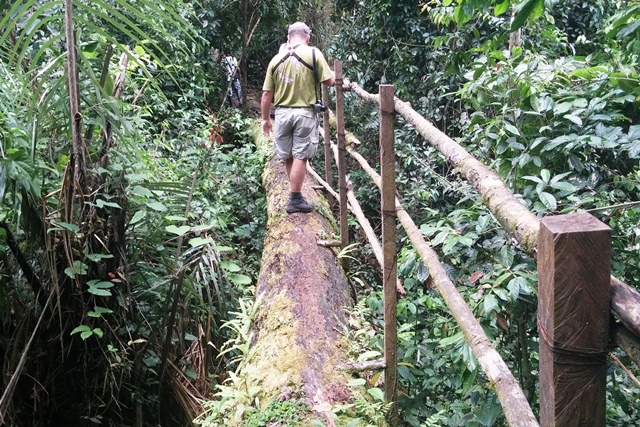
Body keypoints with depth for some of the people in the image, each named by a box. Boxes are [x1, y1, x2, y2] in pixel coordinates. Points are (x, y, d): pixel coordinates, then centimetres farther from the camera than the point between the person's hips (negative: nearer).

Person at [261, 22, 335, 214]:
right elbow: (329, 81, -5)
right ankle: (295, 200, 4)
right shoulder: (313, 54, -5)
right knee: (299, 157, 0)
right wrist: (338, 79, 18)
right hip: (305, 113, -4)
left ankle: (296, 194, 27)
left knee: (288, 157, 14)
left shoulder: (276, 59, 5)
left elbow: (266, 93, 4)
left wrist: (265, 119, 14)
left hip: (282, 113, 4)